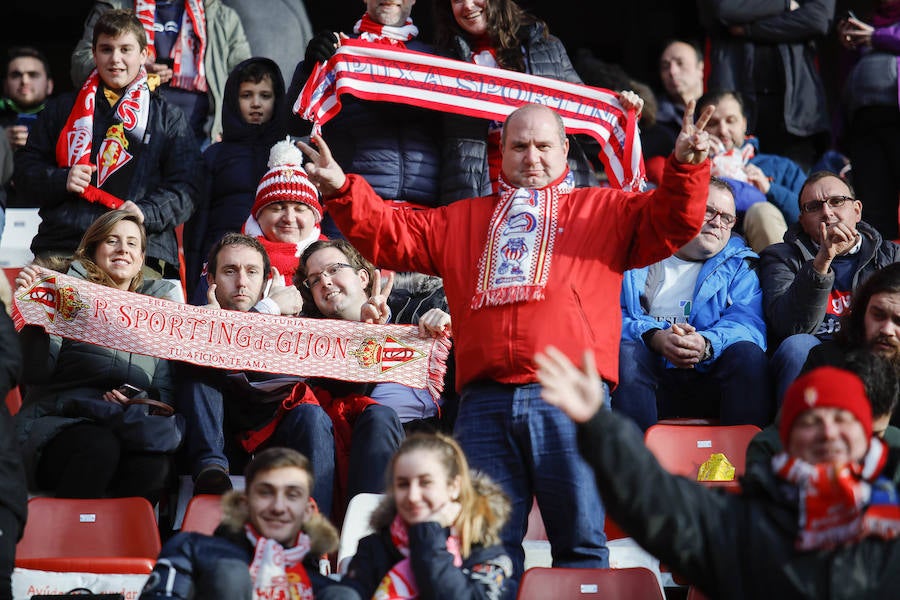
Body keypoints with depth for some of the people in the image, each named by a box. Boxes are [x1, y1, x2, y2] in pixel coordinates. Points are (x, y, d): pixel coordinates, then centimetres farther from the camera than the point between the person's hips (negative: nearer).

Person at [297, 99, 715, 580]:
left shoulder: (604, 210, 17)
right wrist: (342, 190, 8)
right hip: (484, 404, 3)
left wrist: (685, 167, -15)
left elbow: (669, 224, 3)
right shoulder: (463, 220, 26)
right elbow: (389, 236, 22)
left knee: (580, 539, -5)